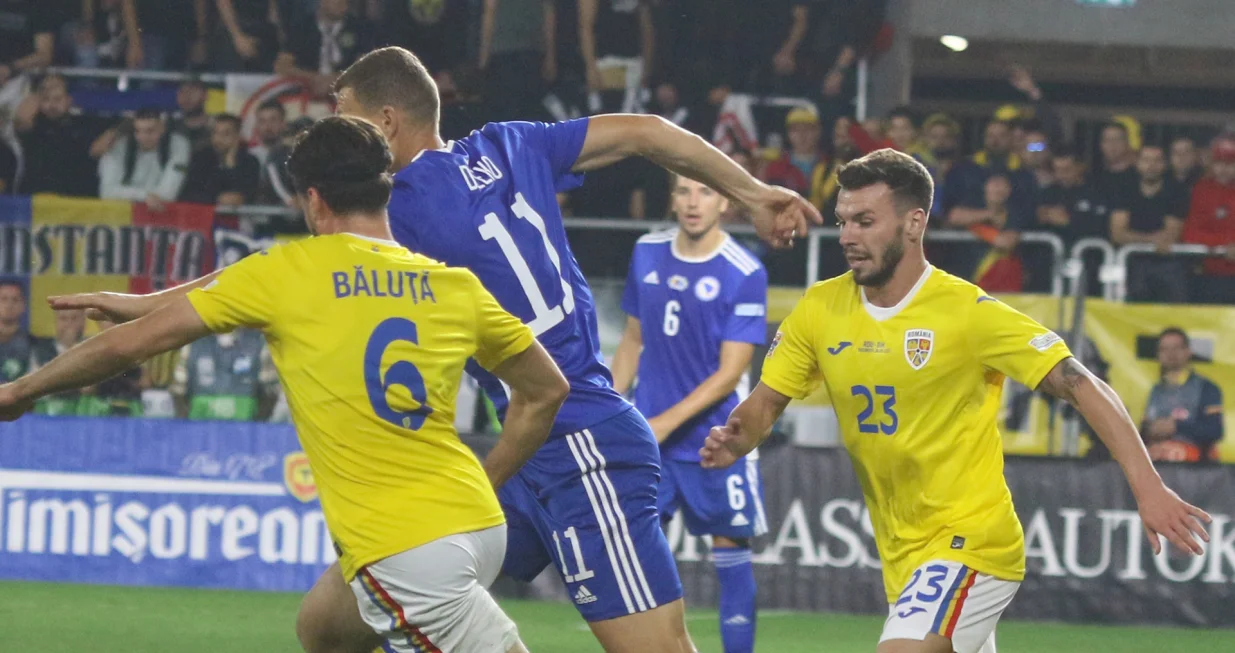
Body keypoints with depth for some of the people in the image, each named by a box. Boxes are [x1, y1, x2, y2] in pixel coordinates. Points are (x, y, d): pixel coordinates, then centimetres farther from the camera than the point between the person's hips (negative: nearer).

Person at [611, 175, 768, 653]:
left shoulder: (745, 274, -12)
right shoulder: (647, 254, 4)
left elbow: (730, 372, -14)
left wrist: (667, 422, -20)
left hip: (716, 439, -4)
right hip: (647, 435, 4)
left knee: (730, 553, 2)